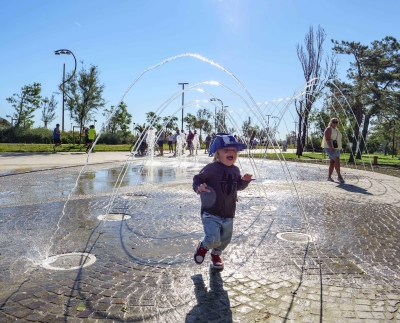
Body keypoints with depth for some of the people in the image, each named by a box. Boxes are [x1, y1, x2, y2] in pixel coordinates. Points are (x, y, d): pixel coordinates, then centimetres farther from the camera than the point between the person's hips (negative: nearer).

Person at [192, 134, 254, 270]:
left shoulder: (235, 170, 7)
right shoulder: (211, 168, -14)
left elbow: (238, 186, 20)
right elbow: (197, 179, -7)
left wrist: (245, 181, -1)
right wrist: (199, 187, -28)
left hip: (228, 214, 6)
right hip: (211, 213, -6)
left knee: (225, 240, 18)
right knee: (213, 240, -17)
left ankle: (216, 254, 50)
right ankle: (202, 247, 20)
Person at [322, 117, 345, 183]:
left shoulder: (336, 130, 17)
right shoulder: (329, 129, -10)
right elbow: (327, 139, -20)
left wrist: (339, 149, 17)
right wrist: (331, 148, -27)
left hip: (336, 149, 9)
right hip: (330, 148, -9)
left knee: (332, 162, 6)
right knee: (337, 161, -17)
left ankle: (329, 177, 9)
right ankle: (339, 176, -13)